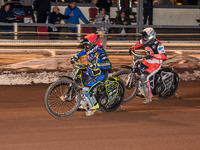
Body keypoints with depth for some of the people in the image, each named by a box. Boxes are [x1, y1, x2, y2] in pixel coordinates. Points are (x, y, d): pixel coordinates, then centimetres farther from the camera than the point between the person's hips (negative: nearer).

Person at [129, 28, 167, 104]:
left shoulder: (157, 44, -24)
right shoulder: (146, 41, -3)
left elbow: (164, 56, -33)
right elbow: (139, 43, 22)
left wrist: (153, 56, -45)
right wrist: (132, 48, 8)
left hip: (156, 64, -9)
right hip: (148, 62, 9)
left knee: (144, 77, -23)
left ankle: (149, 96, -14)